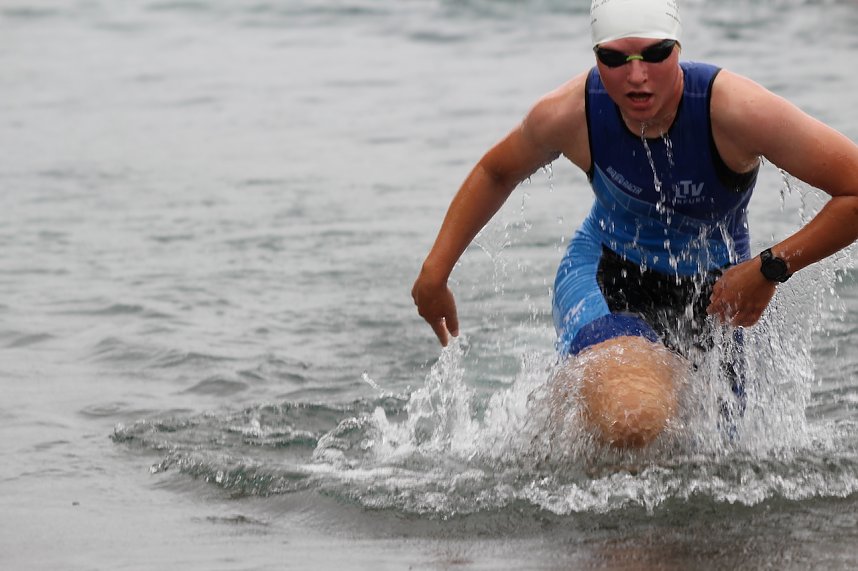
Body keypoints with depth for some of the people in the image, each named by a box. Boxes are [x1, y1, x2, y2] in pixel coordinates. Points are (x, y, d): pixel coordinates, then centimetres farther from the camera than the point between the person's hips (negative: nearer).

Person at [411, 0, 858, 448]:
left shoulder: (732, 109, -29)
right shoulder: (568, 114, -21)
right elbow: (496, 172, 3)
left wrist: (770, 269, -27)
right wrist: (435, 271, 2)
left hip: (711, 292, 1)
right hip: (603, 274, -1)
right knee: (632, 418, -34)